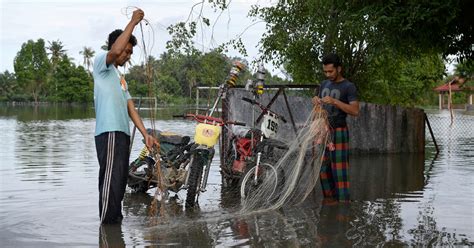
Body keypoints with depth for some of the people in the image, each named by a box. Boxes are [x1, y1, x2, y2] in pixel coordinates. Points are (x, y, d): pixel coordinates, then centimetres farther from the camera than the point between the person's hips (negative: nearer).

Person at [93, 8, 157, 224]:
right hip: (109, 133, -9)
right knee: (111, 180, -12)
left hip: (122, 133, 9)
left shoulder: (120, 78, 28)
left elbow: (131, 108, 20)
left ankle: (114, 221, 20)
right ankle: (107, 223, -11)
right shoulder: (101, 64, 2)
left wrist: (145, 134, 10)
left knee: (120, 180, 12)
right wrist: (133, 22, -14)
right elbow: (115, 50, -22)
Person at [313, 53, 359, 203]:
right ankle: (329, 197, 12)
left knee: (339, 167, -8)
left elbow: (355, 111, -14)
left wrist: (334, 101, -23)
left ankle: (343, 200, -5)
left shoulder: (348, 87, -4)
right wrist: (316, 101, -1)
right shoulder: (324, 84, 15)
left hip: (338, 131, -6)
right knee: (323, 166, 5)